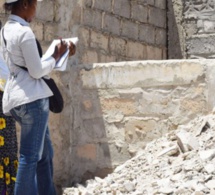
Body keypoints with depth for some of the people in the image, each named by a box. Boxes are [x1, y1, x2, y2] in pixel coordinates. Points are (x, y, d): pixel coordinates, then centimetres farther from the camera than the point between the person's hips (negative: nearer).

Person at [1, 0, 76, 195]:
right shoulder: (24, 32, -15)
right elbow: (36, 71, -13)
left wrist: (59, 53, 14)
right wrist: (56, 56, 1)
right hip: (32, 97, -10)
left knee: (45, 152, 17)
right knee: (30, 155, -6)